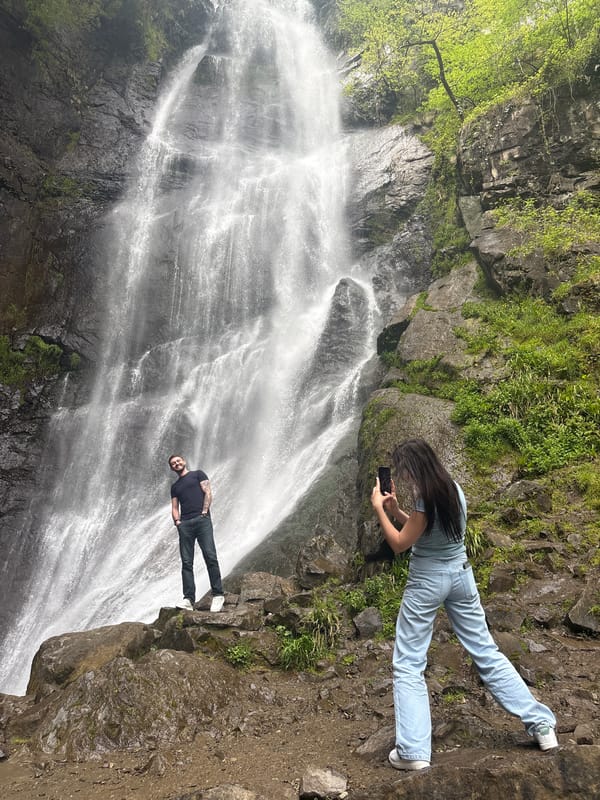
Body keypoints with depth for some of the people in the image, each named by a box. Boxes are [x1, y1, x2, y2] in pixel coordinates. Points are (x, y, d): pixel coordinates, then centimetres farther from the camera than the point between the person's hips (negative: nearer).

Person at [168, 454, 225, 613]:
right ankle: (189, 599, -3)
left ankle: (218, 595, -13)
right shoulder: (175, 486, 27)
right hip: (184, 524, 4)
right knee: (186, 562, -2)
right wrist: (177, 521, 0)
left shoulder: (198, 474, 15)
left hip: (202, 520, -4)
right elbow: (175, 507, 20)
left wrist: (204, 512, -8)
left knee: (210, 557, -14)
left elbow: (208, 493, 4)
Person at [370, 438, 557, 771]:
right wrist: (395, 510, 7)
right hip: (460, 574, 8)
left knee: (407, 665, 4)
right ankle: (541, 723, 22)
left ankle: (413, 752, 5)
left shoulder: (426, 498, -23)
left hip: (427, 580, -7)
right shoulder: (453, 488, 1)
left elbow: (400, 544, -15)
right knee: (486, 652, 18)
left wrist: (379, 509, -8)